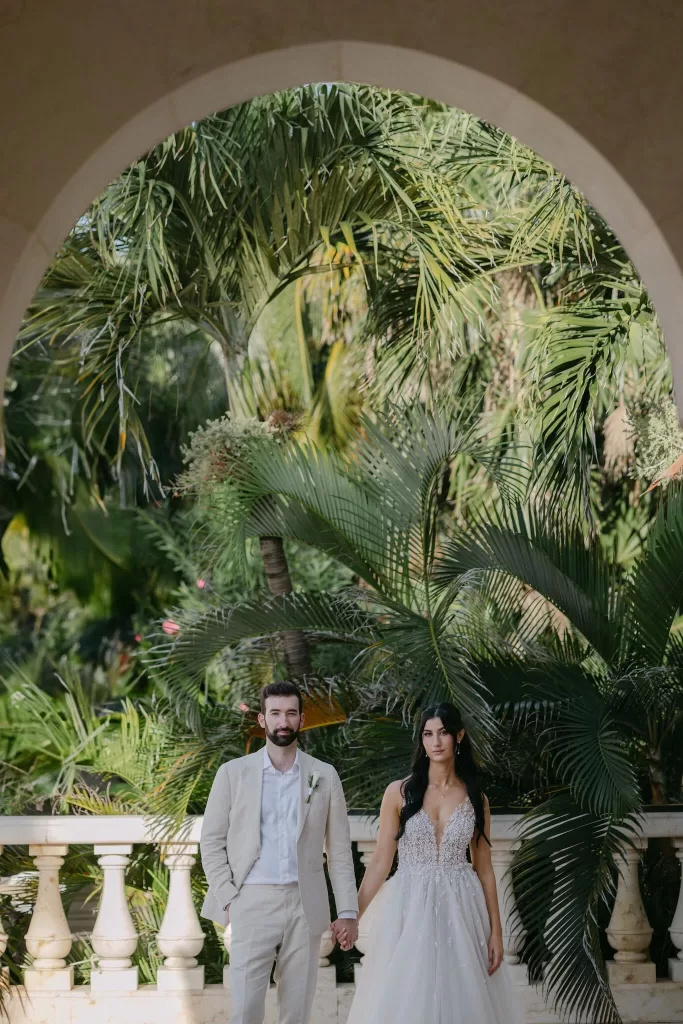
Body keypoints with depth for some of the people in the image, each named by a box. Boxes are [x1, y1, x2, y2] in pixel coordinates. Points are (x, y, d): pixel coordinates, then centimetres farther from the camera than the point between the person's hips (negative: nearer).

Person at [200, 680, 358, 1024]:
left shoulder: (324, 776, 8)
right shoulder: (233, 773, 4)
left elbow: (339, 849, 8)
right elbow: (211, 842, 5)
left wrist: (348, 912, 2)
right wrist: (228, 900, -5)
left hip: (305, 907, 2)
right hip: (252, 905, -1)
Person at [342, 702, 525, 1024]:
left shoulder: (475, 799, 6)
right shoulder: (399, 792, 0)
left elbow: (484, 869, 8)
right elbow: (381, 861, 2)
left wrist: (496, 931, 3)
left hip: (459, 911, 1)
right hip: (409, 911, -1)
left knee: (461, 998, 3)